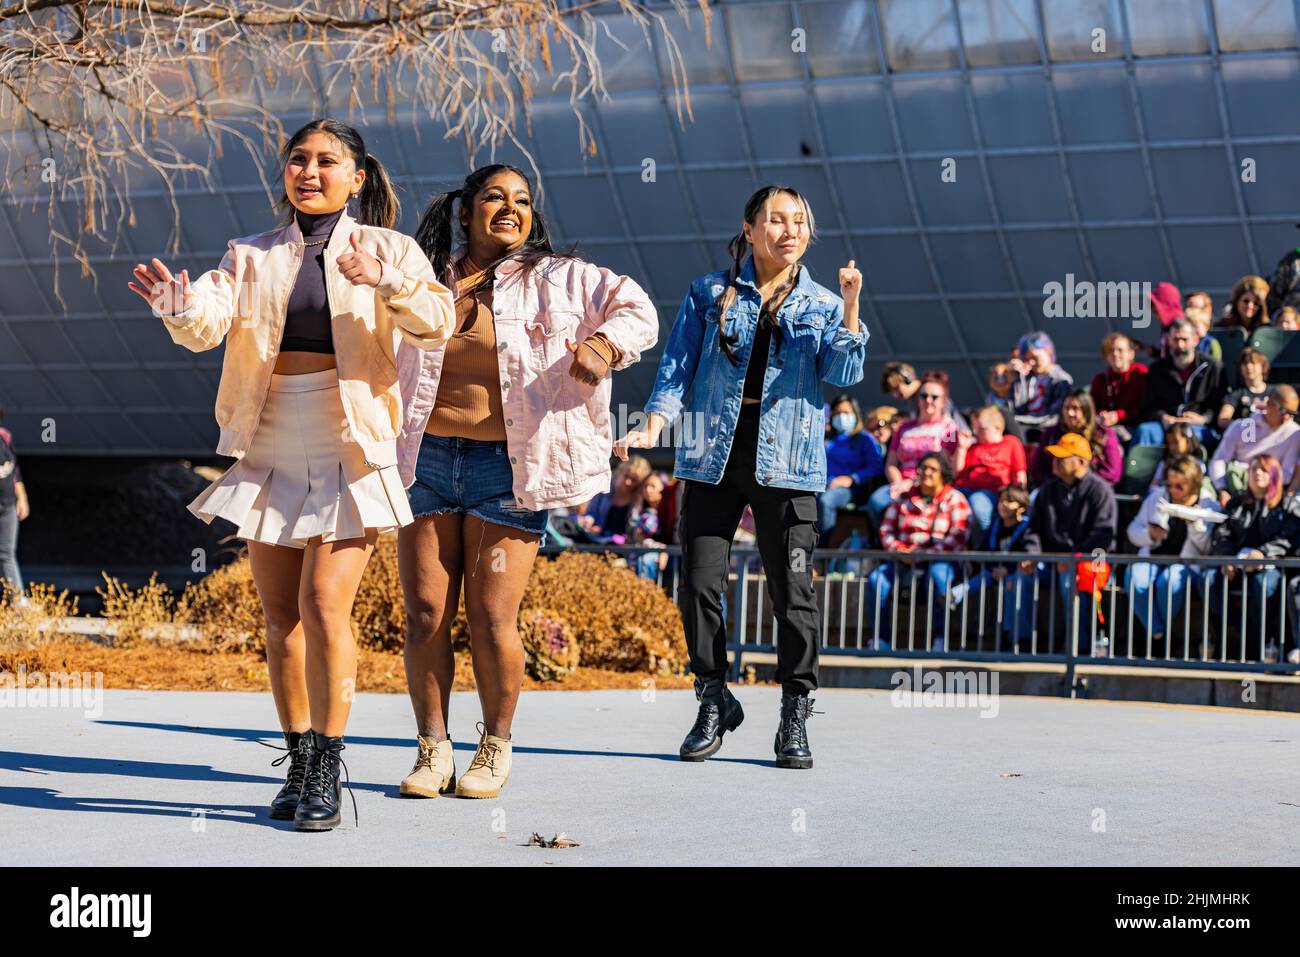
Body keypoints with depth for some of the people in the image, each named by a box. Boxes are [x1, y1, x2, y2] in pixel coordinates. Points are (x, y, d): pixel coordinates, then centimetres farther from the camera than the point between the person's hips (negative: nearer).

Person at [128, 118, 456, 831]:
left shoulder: (387, 249, 3)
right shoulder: (251, 257, 10)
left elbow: (436, 322, -13)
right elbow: (208, 326, -6)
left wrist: (388, 284, -32)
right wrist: (181, 309, -29)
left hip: (349, 452, -4)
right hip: (270, 452, 4)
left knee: (324, 605, -14)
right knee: (280, 615, 7)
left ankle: (328, 772, -8)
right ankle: (300, 762, 19)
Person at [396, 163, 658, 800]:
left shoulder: (559, 279, 4)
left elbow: (636, 310, -3)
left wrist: (605, 343, -23)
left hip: (507, 469, -2)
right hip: (427, 460, 3)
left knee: (491, 618, -5)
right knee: (424, 616, 0)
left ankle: (496, 747, 14)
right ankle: (432, 747, 13)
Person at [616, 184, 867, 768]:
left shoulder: (821, 305, 10)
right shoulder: (710, 294, 9)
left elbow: (844, 375, -3)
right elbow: (677, 368, 6)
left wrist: (850, 309, -13)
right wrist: (652, 427, -8)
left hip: (785, 459, -1)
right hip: (715, 455, 1)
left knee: (792, 589, -3)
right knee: (698, 584, -2)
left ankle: (794, 721, 7)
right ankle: (713, 703, 16)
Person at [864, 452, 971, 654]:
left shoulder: (954, 499, 5)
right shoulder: (904, 497, 16)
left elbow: (958, 537, -9)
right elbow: (886, 529, 13)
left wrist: (927, 553, -21)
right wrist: (898, 549, -9)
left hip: (939, 560, -3)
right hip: (903, 561, 3)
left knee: (937, 575, -39)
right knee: (875, 580, -25)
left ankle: (938, 638, -31)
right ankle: (882, 639, -19)